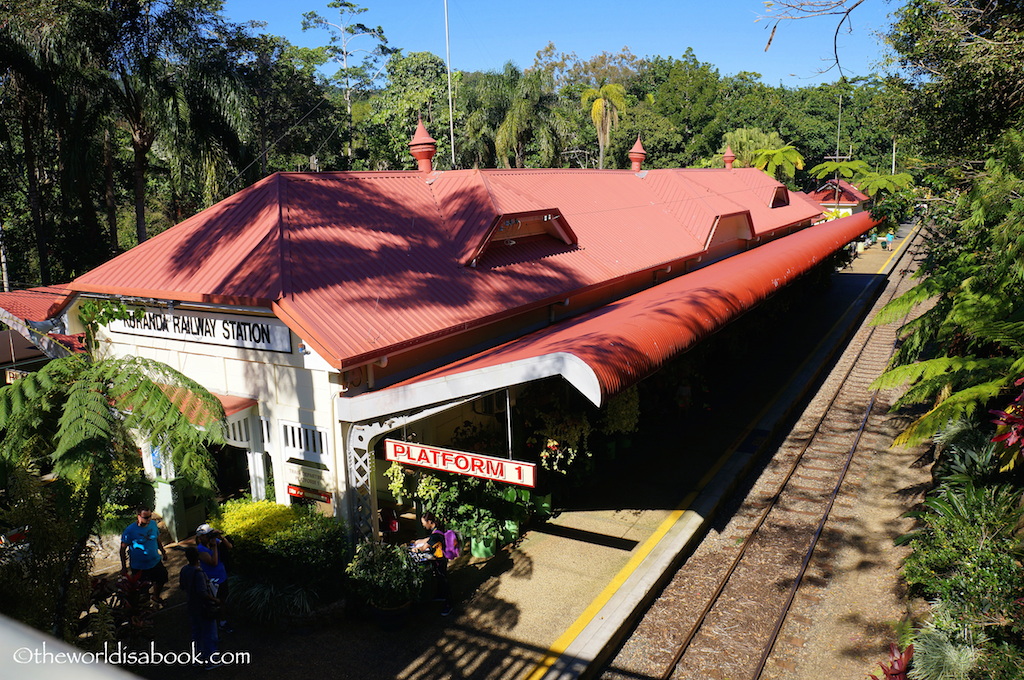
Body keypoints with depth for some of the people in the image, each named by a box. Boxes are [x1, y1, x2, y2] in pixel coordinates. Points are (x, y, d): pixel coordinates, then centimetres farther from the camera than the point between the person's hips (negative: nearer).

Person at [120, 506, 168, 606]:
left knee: (161, 579, 22)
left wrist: (163, 552, 17)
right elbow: (123, 548, -14)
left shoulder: (153, 524, -8)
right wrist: (124, 567, -12)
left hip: (155, 562, 5)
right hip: (139, 566, -5)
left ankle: (156, 596, 51)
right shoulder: (129, 530, -23)